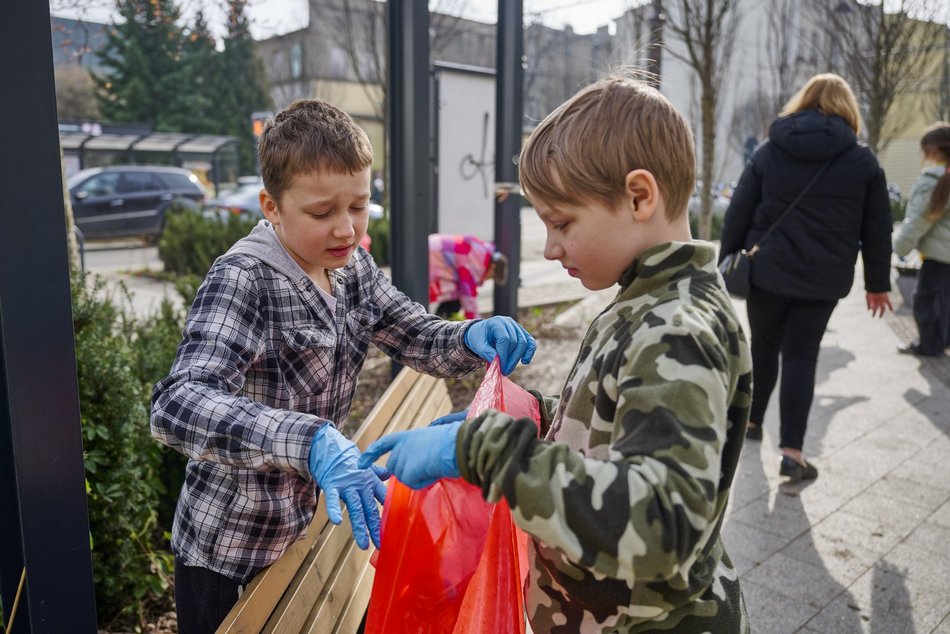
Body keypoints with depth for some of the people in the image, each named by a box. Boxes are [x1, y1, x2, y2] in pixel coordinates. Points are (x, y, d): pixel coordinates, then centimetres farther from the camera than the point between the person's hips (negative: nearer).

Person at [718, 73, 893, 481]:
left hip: (767, 271, 1)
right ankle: (792, 451, -1)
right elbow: (877, 229, 5)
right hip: (823, 278, -1)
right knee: (801, 356, 3)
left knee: (763, 346, 17)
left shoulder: (769, 151, 3)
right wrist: (877, 283, 13)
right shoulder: (863, 161, 3)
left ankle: (752, 420, 32)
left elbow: (738, 214, 2)